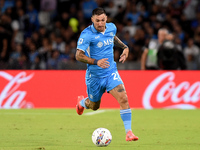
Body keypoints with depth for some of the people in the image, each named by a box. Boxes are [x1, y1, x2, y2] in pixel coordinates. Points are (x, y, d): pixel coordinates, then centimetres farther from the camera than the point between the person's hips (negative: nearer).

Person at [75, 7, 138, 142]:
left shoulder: (111, 28, -1)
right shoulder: (87, 34, -18)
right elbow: (79, 56, -21)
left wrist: (125, 47, 9)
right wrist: (96, 62, -33)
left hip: (111, 72, 3)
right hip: (94, 75, -3)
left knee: (123, 99, -19)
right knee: (94, 106, 16)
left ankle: (129, 132, -16)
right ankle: (82, 102, 54)